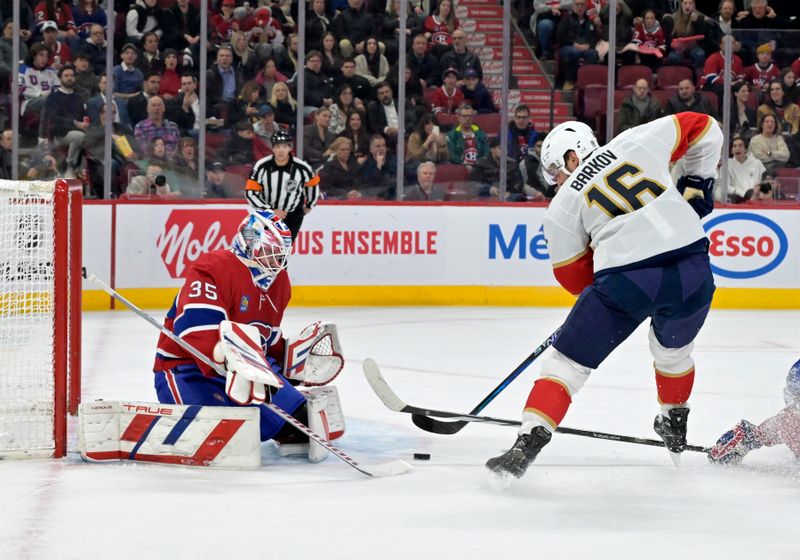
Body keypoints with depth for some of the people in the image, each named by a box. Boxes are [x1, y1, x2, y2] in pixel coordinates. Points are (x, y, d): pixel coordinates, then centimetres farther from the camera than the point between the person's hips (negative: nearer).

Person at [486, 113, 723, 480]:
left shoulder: (563, 207, 11)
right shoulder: (638, 142, 14)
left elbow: (575, 278, 16)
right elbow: (703, 128, 21)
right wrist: (697, 184, 28)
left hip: (626, 282, -3)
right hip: (692, 272, 3)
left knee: (568, 363, 10)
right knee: (673, 350, 33)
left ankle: (527, 444, -2)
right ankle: (674, 425, 50)